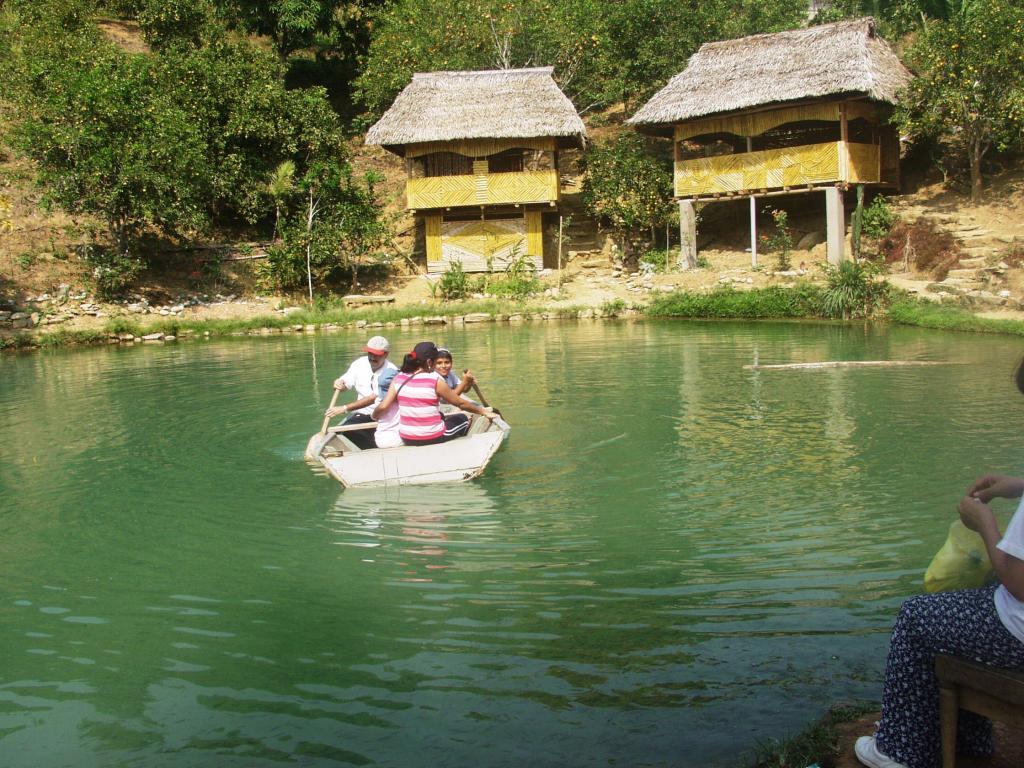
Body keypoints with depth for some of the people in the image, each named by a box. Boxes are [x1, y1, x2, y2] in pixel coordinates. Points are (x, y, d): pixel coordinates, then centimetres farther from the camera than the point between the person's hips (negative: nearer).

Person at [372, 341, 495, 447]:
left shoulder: (399, 378, -4)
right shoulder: (435, 380, -16)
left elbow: (383, 407, -8)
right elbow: (460, 403, -6)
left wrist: (373, 416, 14)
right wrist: (483, 411, 8)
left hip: (406, 438, 5)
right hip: (432, 438, -5)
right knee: (463, 419, 24)